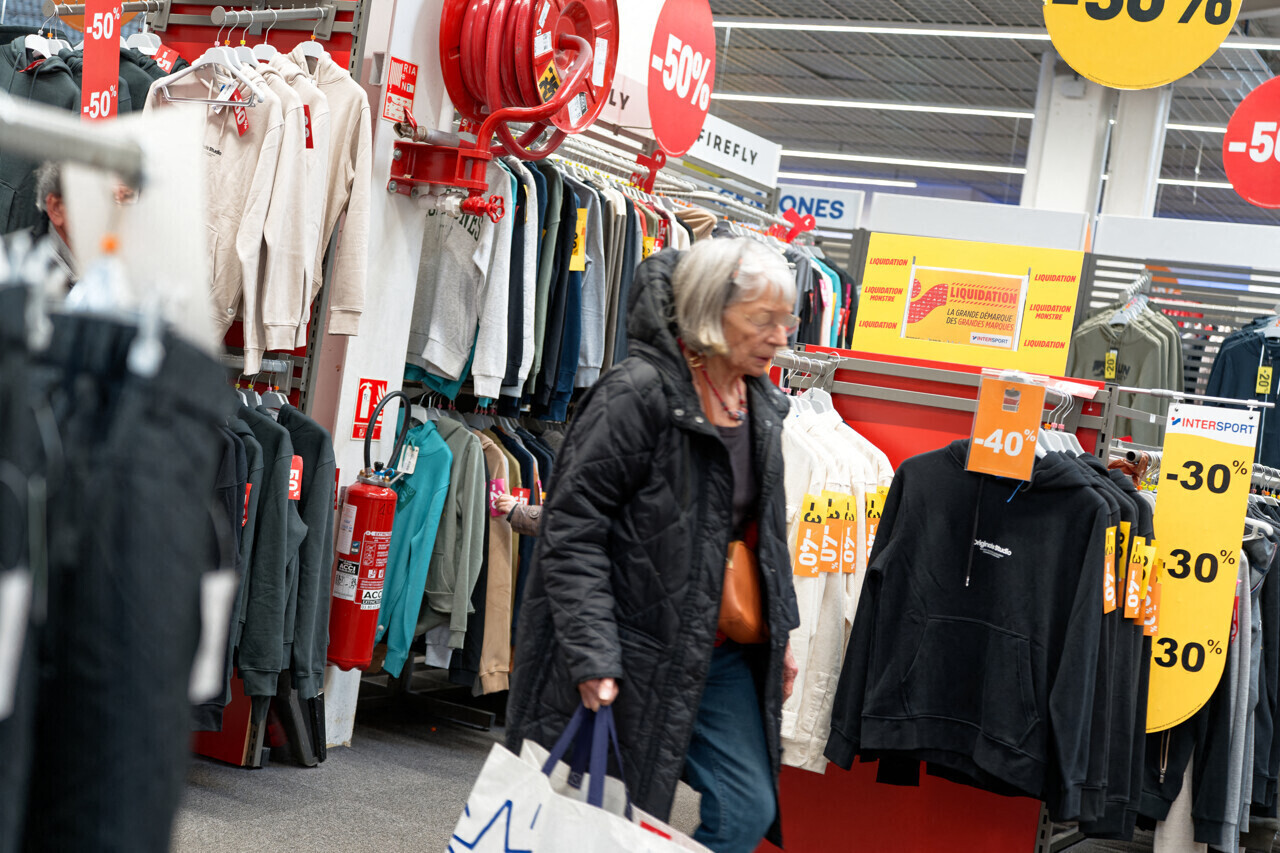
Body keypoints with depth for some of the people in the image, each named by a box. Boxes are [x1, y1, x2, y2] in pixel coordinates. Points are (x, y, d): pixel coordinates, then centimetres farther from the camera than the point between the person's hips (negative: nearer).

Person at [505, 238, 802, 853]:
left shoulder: (761, 404, 8)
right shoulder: (639, 395, -18)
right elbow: (572, 531, -19)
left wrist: (780, 633, 18)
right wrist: (593, 658, -24)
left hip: (722, 657, 8)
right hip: (638, 657, -8)